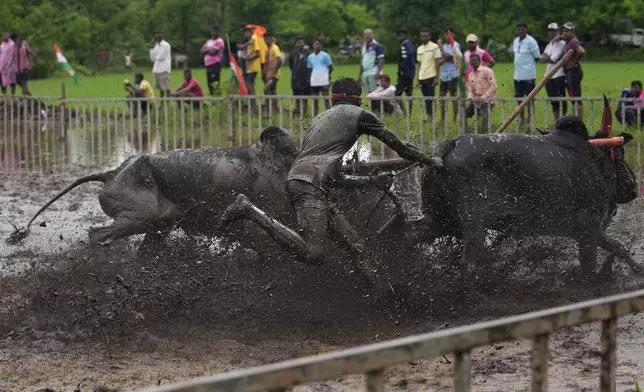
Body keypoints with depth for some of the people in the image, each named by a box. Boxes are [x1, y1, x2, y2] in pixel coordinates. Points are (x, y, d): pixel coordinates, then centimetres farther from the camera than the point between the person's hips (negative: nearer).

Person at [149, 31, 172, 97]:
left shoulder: (165, 45, -8)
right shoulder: (156, 45, 17)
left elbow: (161, 57, -14)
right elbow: (153, 58, 12)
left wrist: (155, 57, 4)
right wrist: (152, 48, 4)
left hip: (164, 69, -8)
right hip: (157, 69, 8)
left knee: (166, 88, -9)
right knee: (160, 88, 10)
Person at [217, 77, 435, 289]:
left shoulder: (319, 119, 34)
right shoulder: (358, 115, 11)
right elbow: (396, 144, 19)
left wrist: (370, 180, 41)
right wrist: (425, 159, 35)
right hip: (308, 185, -9)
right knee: (315, 254, -24)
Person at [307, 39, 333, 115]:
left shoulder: (325, 56, -1)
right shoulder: (310, 57, 11)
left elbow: (331, 68, 3)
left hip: (324, 81, -4)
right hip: (314, 82, 4)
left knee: (326, 100, -4)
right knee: (315, 101, 7)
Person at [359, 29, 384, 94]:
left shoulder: (377, 46, -5)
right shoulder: (364, 46, 19)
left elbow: (381, 60, -11)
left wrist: (378, 72, -20)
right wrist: (360, 74, 23)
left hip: (374, 73, -8)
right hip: (365, 73, 8)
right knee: (369, 93, 7)